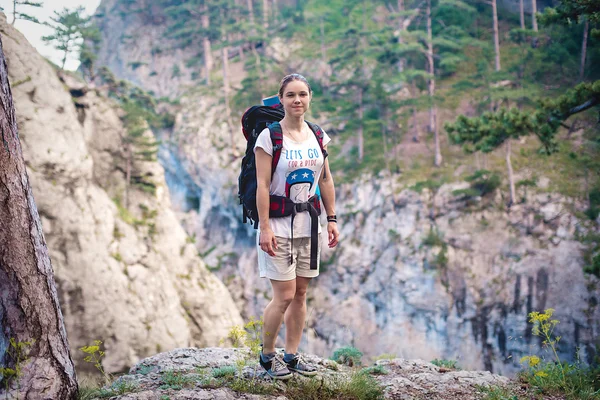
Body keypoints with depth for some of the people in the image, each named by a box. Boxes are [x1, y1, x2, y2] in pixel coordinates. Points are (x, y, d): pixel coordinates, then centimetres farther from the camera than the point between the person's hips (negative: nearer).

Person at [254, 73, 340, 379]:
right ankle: (267, 355, 13)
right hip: (279, 224, -5)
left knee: (300, 293, 9)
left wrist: (332, 219, 8)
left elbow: (326, 180, 12)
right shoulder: (269, 136, -10)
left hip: (307, 224, 6)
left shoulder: (318, 136, 7)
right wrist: (264, 228, -17)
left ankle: (291, 356, 21)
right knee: (285, 295, -7)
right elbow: (262, 185, -12)